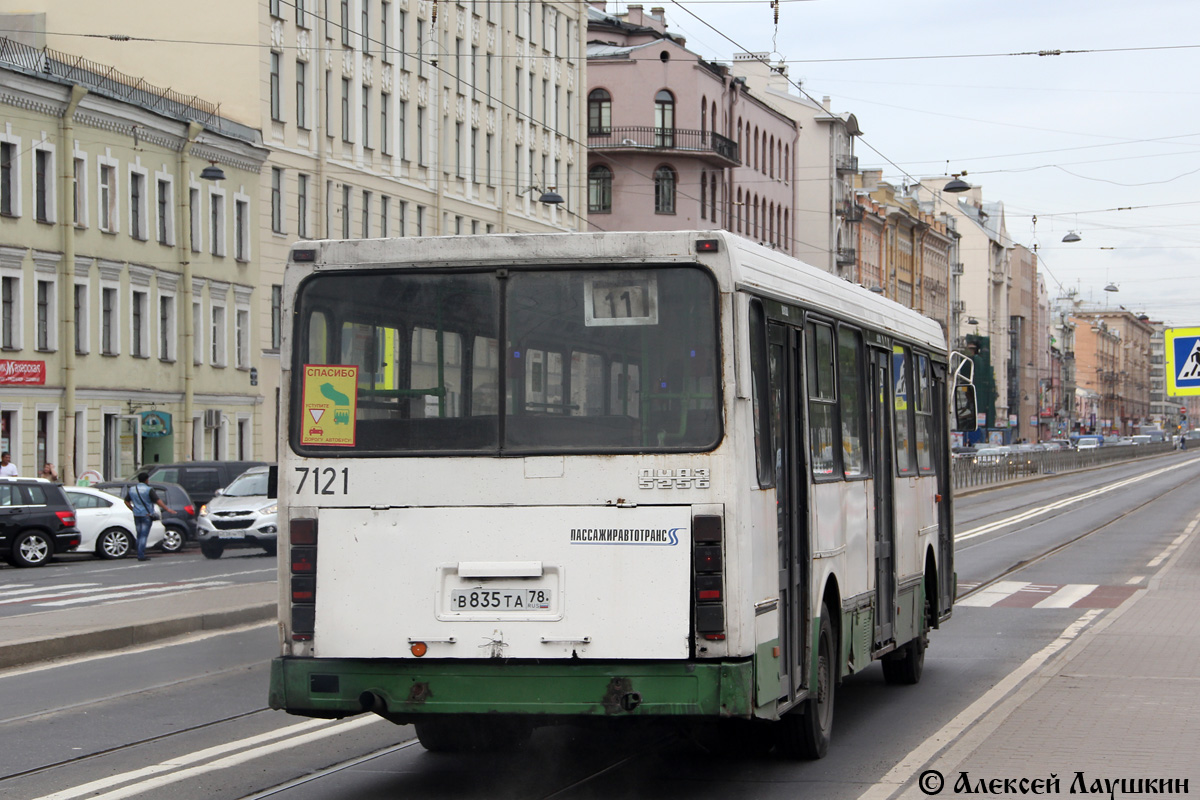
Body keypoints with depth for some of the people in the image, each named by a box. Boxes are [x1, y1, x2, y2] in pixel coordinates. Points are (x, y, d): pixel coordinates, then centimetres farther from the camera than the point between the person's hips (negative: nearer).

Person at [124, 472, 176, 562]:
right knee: (144, 536, -6)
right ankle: (141, 556, -10)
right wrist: (167, 509, -9)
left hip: (136, 515, 6)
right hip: (146, 515, -6)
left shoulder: (132, 489, 8)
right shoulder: (149, 489, -11)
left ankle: (140, 554, 16)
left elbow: (126, 501, 14)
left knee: (139, 535, 13)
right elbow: (158, 501, -14)